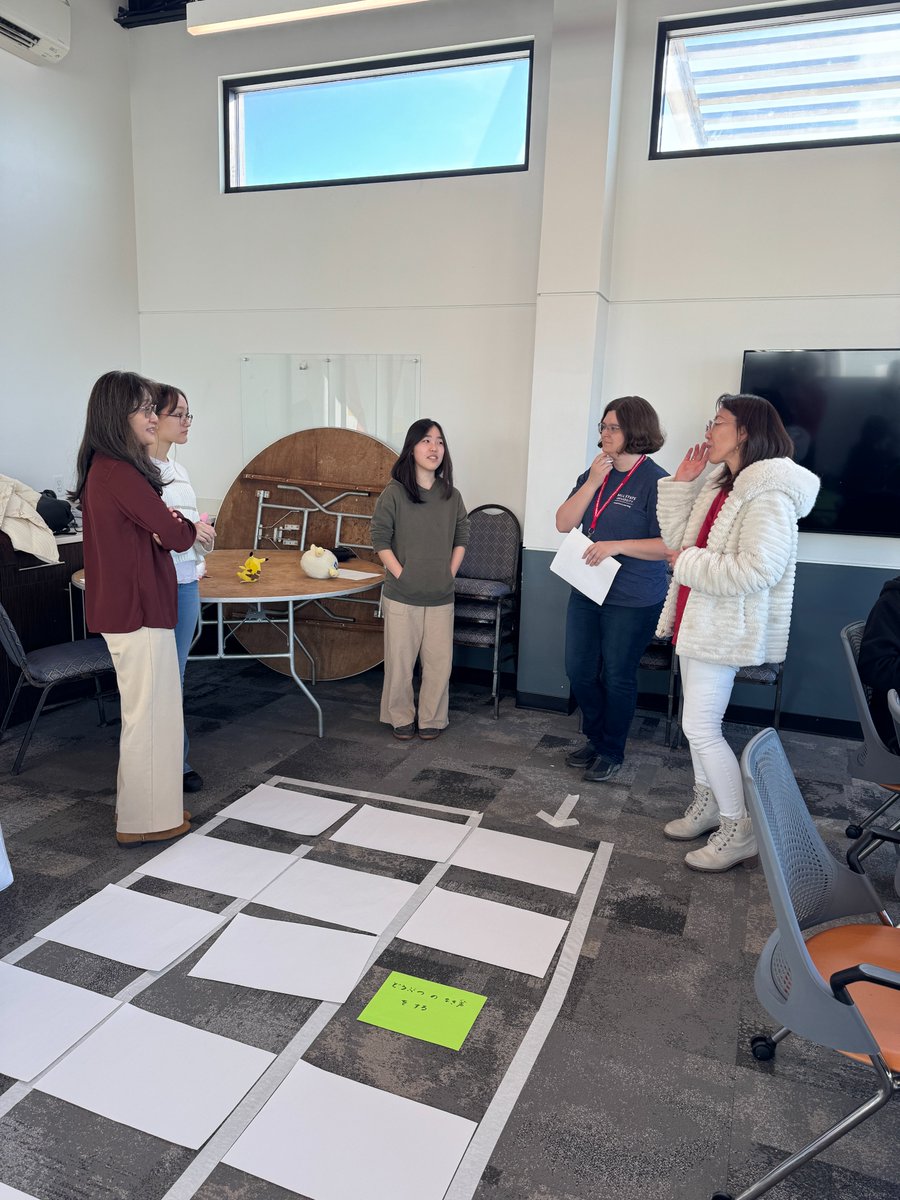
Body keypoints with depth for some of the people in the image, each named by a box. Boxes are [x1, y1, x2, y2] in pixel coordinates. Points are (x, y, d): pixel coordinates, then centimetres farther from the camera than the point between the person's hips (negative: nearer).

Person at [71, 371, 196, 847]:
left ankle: (136, 805, 34)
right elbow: (176, 535, -18)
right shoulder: (121, 474, -21)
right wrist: (187, 526, 5)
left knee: (142, 711, 20)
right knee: (150, 714, 2)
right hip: (138, 610, -10)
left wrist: (164, 526, -5)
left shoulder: (101, 469, 10)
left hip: (123, 607, 10)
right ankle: (145, 820, 16)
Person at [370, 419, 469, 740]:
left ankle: (432, 719, 24)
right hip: (401, 596, -3)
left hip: (441, 597, 3)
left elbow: (461, 537, 13)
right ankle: (401, 718, 25)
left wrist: (450, 573, 4)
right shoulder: (394, 493, -6)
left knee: (439, 662, 7)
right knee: (400, 660, 6)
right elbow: (380, 539, -5)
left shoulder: (451, 496, 5)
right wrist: (401, 574, -10)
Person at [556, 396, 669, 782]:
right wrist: (592, 483, -11)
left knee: (617, 677, 8)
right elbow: (563, 523, -1)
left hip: (633, 601, -6)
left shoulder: (654, 482, -14)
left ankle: (611, 752, 27)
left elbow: (669, 545, -17)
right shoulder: (594, 473, 6)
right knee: (579, 671, 14)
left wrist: (616, 546, -24)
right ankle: (594, 738, 36)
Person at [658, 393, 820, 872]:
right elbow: (679, 540, 10)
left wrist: (690, 563, -18)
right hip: (697, 618, 9)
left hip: (724, 629, -9)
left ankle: (740, 831, 9)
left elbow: (757, 571, -27)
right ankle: (706, 805, 33)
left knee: (701, 727, -5)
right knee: (698, 721, 17)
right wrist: (681, 484, 2)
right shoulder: (721, 485, 11)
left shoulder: (769, 494, -18)